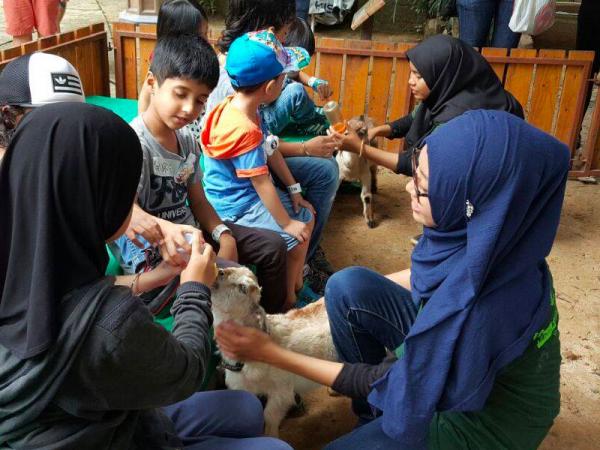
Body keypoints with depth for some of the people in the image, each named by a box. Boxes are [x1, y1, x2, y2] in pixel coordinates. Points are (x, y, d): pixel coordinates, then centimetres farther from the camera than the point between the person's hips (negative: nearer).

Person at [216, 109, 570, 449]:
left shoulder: (472, 305, -40)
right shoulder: (481, 234, -19)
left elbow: (397, 385, -24)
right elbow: (431, 276, 4)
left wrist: (272, 354, -21)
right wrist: (355, 295, 6)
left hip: (485, 413, -6)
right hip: (452, 359, 7)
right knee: (348, 286, -8)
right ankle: (375, 417, 10)